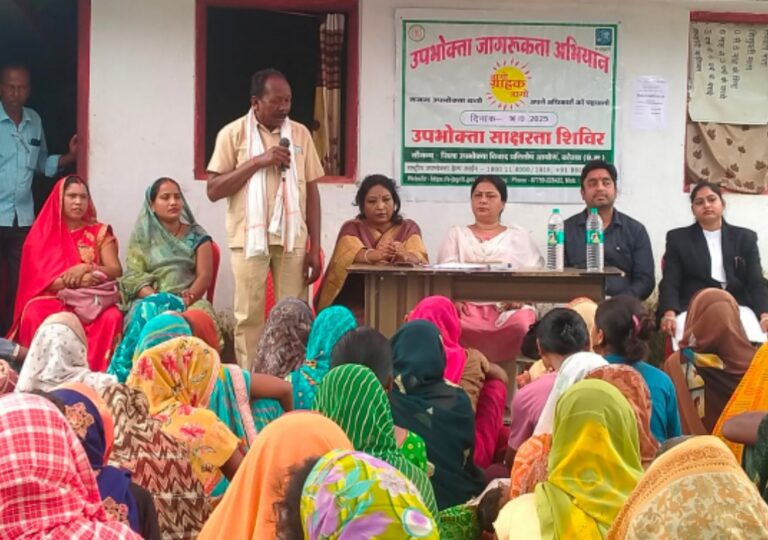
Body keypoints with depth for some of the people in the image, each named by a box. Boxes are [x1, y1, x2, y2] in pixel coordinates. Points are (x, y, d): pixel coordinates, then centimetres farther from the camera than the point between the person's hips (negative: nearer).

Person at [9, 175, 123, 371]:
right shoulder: (42, 234, 8)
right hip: (52, 298, 0)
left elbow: (116, 271, 1)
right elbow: (37, 278, -3)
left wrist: (86, 268, -18)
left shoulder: (100, 232, 10)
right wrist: (77, 280, -17)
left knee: (111, 317, -33)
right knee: (34, 317, -34)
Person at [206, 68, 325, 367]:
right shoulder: (233, 133, 0)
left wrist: (315, 247, 4)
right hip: (250, 238, -2)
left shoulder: (300, 133, 8)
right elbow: (214, 190, -5)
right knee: (249, 316, 2)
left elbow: (312, 191, 9)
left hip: (293, 239, 2)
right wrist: (258, 161, -13)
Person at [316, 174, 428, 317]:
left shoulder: (408, 228, 10)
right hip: (356, 308, -1)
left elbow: (420, 259, -9)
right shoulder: (352, 228, 6)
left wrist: (403, 256, -32)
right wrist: (378, 254, -36)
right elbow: (351, 255, -15)